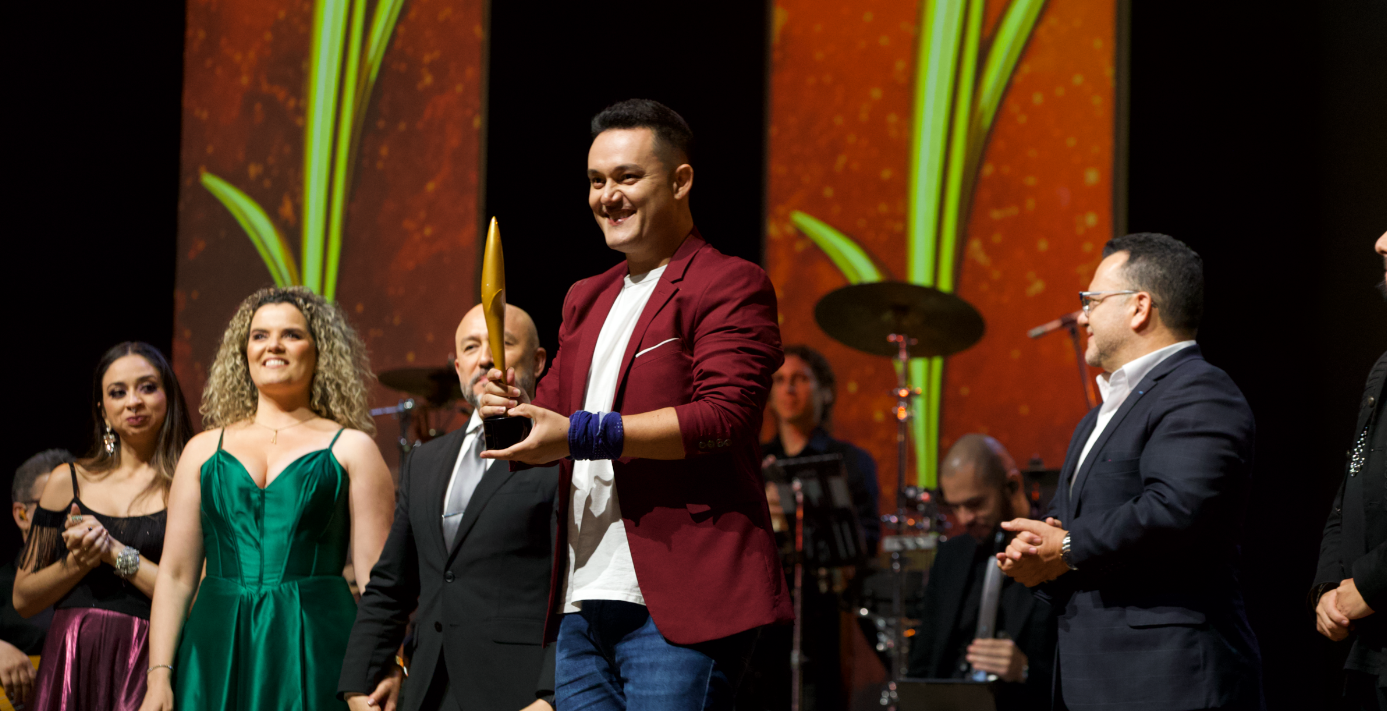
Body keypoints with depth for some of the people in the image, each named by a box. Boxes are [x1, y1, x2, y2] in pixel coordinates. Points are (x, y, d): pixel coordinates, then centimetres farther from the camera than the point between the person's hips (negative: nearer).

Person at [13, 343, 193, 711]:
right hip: (70, 666, 3)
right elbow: (23, 599, 12)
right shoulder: (67, 481, 11)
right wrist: (77, 561, -6)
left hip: (146, 666, -3)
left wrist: (116, 553, -10)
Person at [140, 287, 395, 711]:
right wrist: (159, 676, 1)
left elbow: (377, 580, 0)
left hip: (314, 659, -2)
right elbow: (176, 576, 11)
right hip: (216, 655, 2)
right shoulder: (204, 450, 14)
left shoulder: (350, 449, 7)